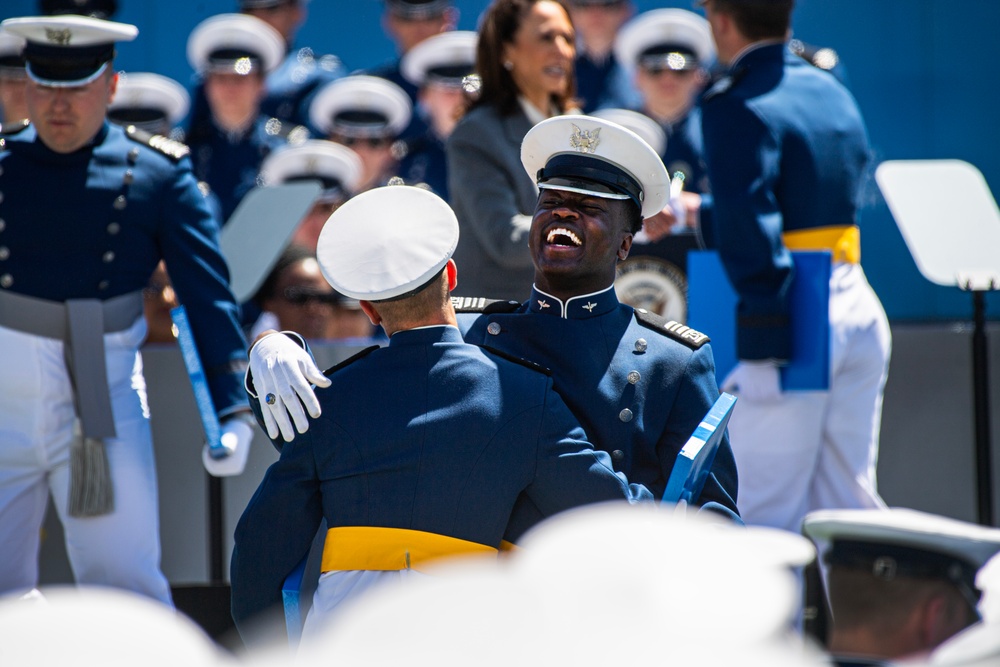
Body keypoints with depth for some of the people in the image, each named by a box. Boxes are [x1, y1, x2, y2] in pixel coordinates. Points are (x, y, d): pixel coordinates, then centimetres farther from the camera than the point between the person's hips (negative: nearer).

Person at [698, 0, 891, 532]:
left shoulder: (737, 105, -11)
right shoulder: (833, 93, 15)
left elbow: (752, 233, -18)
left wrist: (765, 348, -19)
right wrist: (695, 219, 29)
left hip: (796, 312, -8)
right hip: (860, 308, 8)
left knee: (766, 515, -3)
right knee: (847, 503, 12)